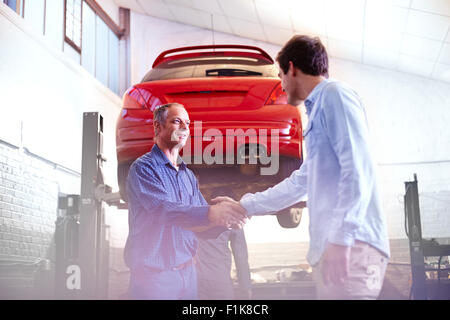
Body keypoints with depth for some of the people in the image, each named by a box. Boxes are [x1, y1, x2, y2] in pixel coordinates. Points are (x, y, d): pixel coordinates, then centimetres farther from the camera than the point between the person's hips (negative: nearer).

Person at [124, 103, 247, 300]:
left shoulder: (188, 175, 13)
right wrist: (210, 213, -38)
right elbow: (164, 210, -25)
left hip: (187, 271, 7)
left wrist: (223, 221, -11)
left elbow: (203, 229, 11)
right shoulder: (143, 167, -8)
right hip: (153, 274, -6)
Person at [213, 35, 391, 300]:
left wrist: (341, 239, -21)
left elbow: (359, 169, -15)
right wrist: (244, 206, 38)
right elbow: (301, 183, 33)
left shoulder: (334, 94, -3)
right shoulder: (318, 108, 26)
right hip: (331, 245, 9)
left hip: (352, 245, -9)